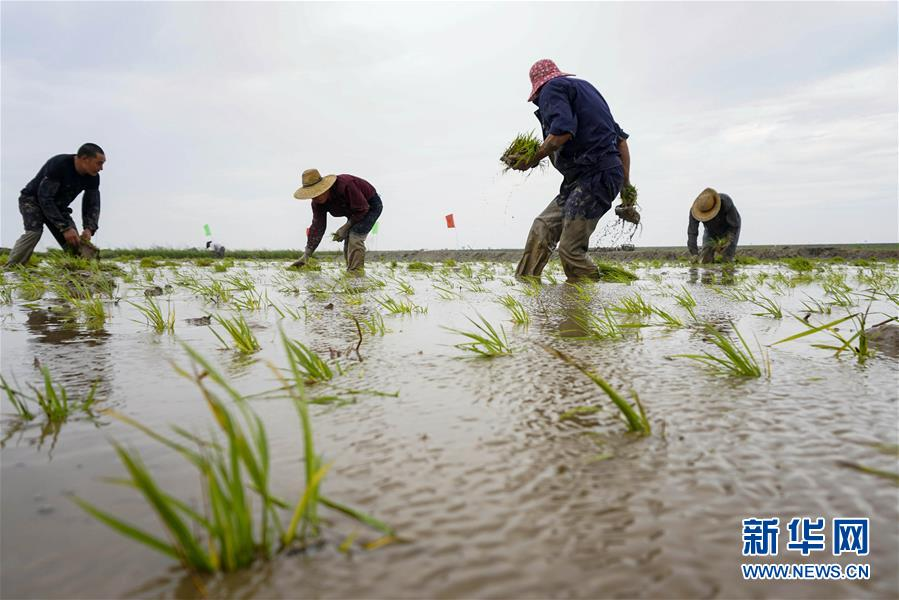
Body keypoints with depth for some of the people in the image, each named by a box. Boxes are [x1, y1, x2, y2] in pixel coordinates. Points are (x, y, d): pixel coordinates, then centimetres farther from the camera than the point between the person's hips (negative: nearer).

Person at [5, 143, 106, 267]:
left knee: (74, 240, -9)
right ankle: (10, 268, -26)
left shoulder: (93, 177, -14)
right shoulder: (58, 165, -32)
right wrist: (65, 228, -38)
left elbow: (92, 205, -8)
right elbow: (44, 198, -33)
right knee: (34, 232, -28)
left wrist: (89, 228, -27)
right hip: (33, 200, -6)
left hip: (58, 206, 6)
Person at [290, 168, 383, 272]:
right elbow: (317, 227, -11)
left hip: (371, 206, -7)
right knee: (348, 241, 0)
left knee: (355, 236, -23)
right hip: (355, 210, 8)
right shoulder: (317, 202, -13)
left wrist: (345, 228, -26)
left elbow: (363, 209, -29)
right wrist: (306, 255, -17)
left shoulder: (345, 185, -37)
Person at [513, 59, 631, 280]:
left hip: (595, 175, -10)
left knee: (570, 250, -11)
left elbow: (563, 131, -21)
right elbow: (621, 138, 24)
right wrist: (626, 184, 21)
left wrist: (532, 160, -8)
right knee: (542, 228, 6)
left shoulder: (552, 89, 1)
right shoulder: (584, 87, 28)